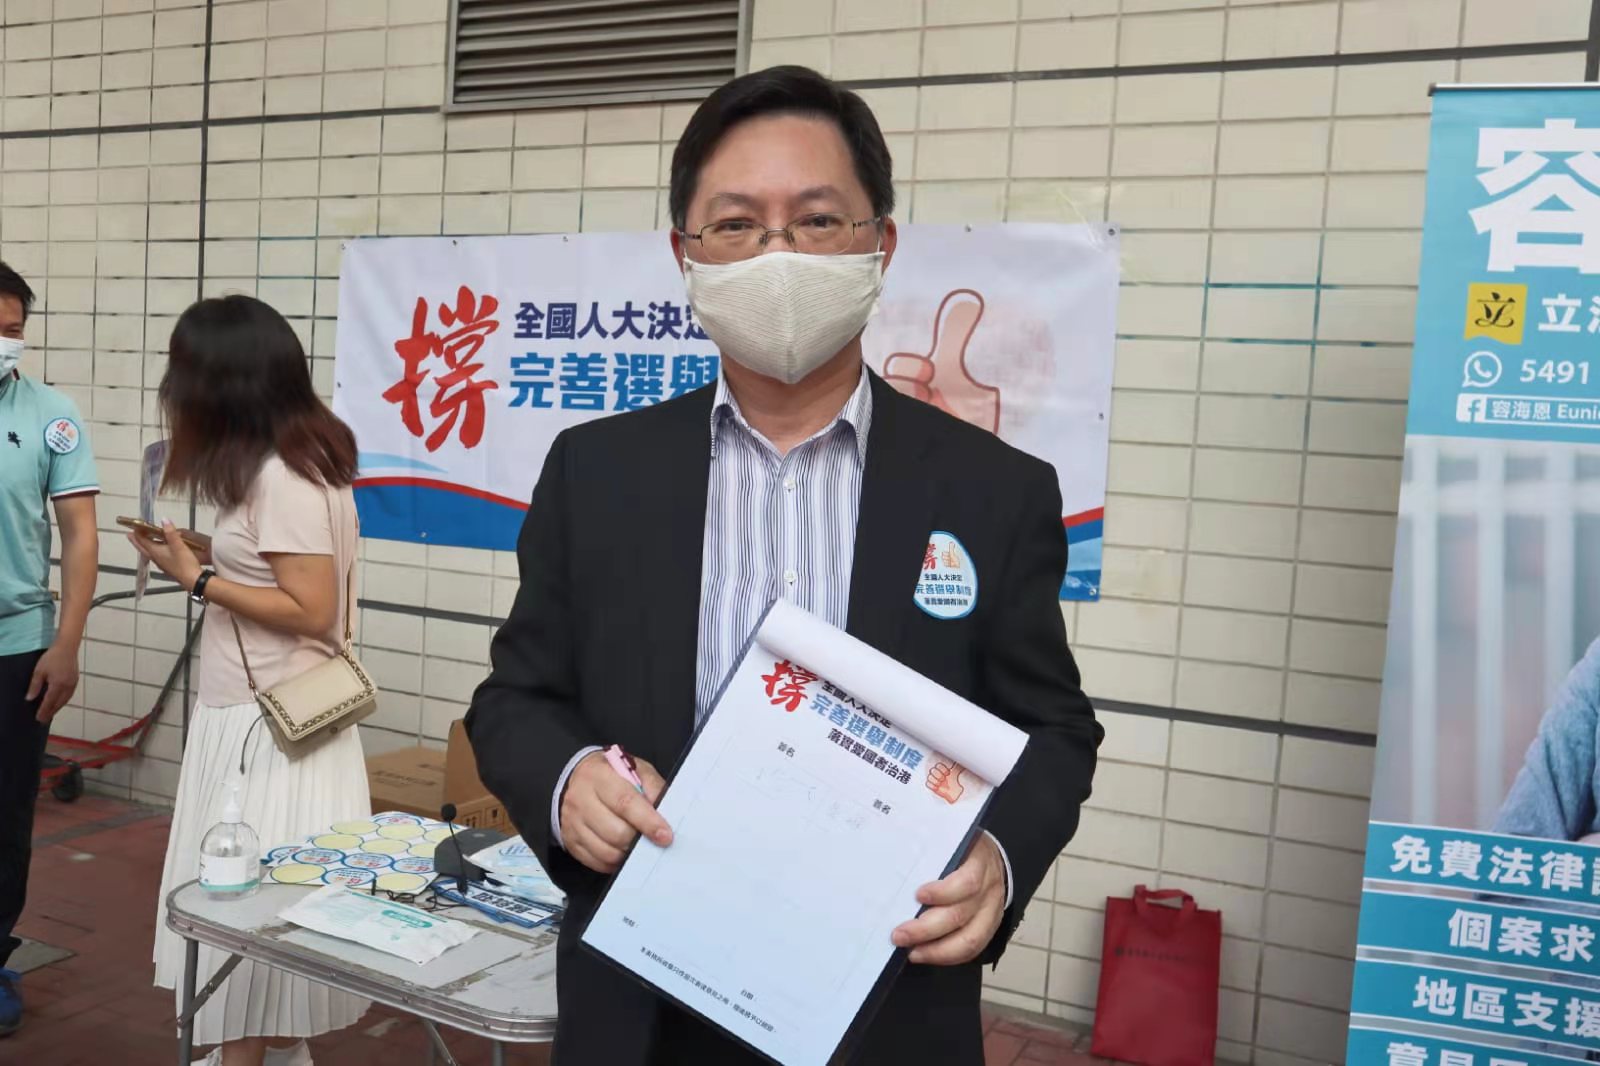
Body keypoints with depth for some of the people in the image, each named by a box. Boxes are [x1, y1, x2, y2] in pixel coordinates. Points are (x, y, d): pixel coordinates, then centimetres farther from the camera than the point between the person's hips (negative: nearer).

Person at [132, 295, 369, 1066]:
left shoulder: (278, 477, -19)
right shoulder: (303, 460, 9)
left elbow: (312, 610, -22)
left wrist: (198, 580, -15)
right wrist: (209, 556, 9)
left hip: (268, 724, -9)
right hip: (265, 713, 9)